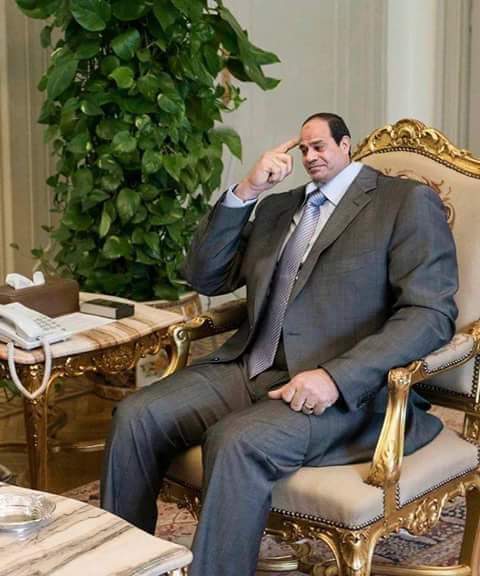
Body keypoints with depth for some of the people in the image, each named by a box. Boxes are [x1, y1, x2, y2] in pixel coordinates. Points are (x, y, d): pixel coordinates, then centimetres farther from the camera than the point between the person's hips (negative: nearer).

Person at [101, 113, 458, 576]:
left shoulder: (407, 201, 2)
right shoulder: (277, 207, 23)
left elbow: (431, 314, -10)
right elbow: (205, 277, 18)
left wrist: (336, 377, -23)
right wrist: (245, 191, 4)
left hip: (346, 391, -6)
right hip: (249, 369, 7)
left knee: (237, 441, -34)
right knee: (136, 416, -15)